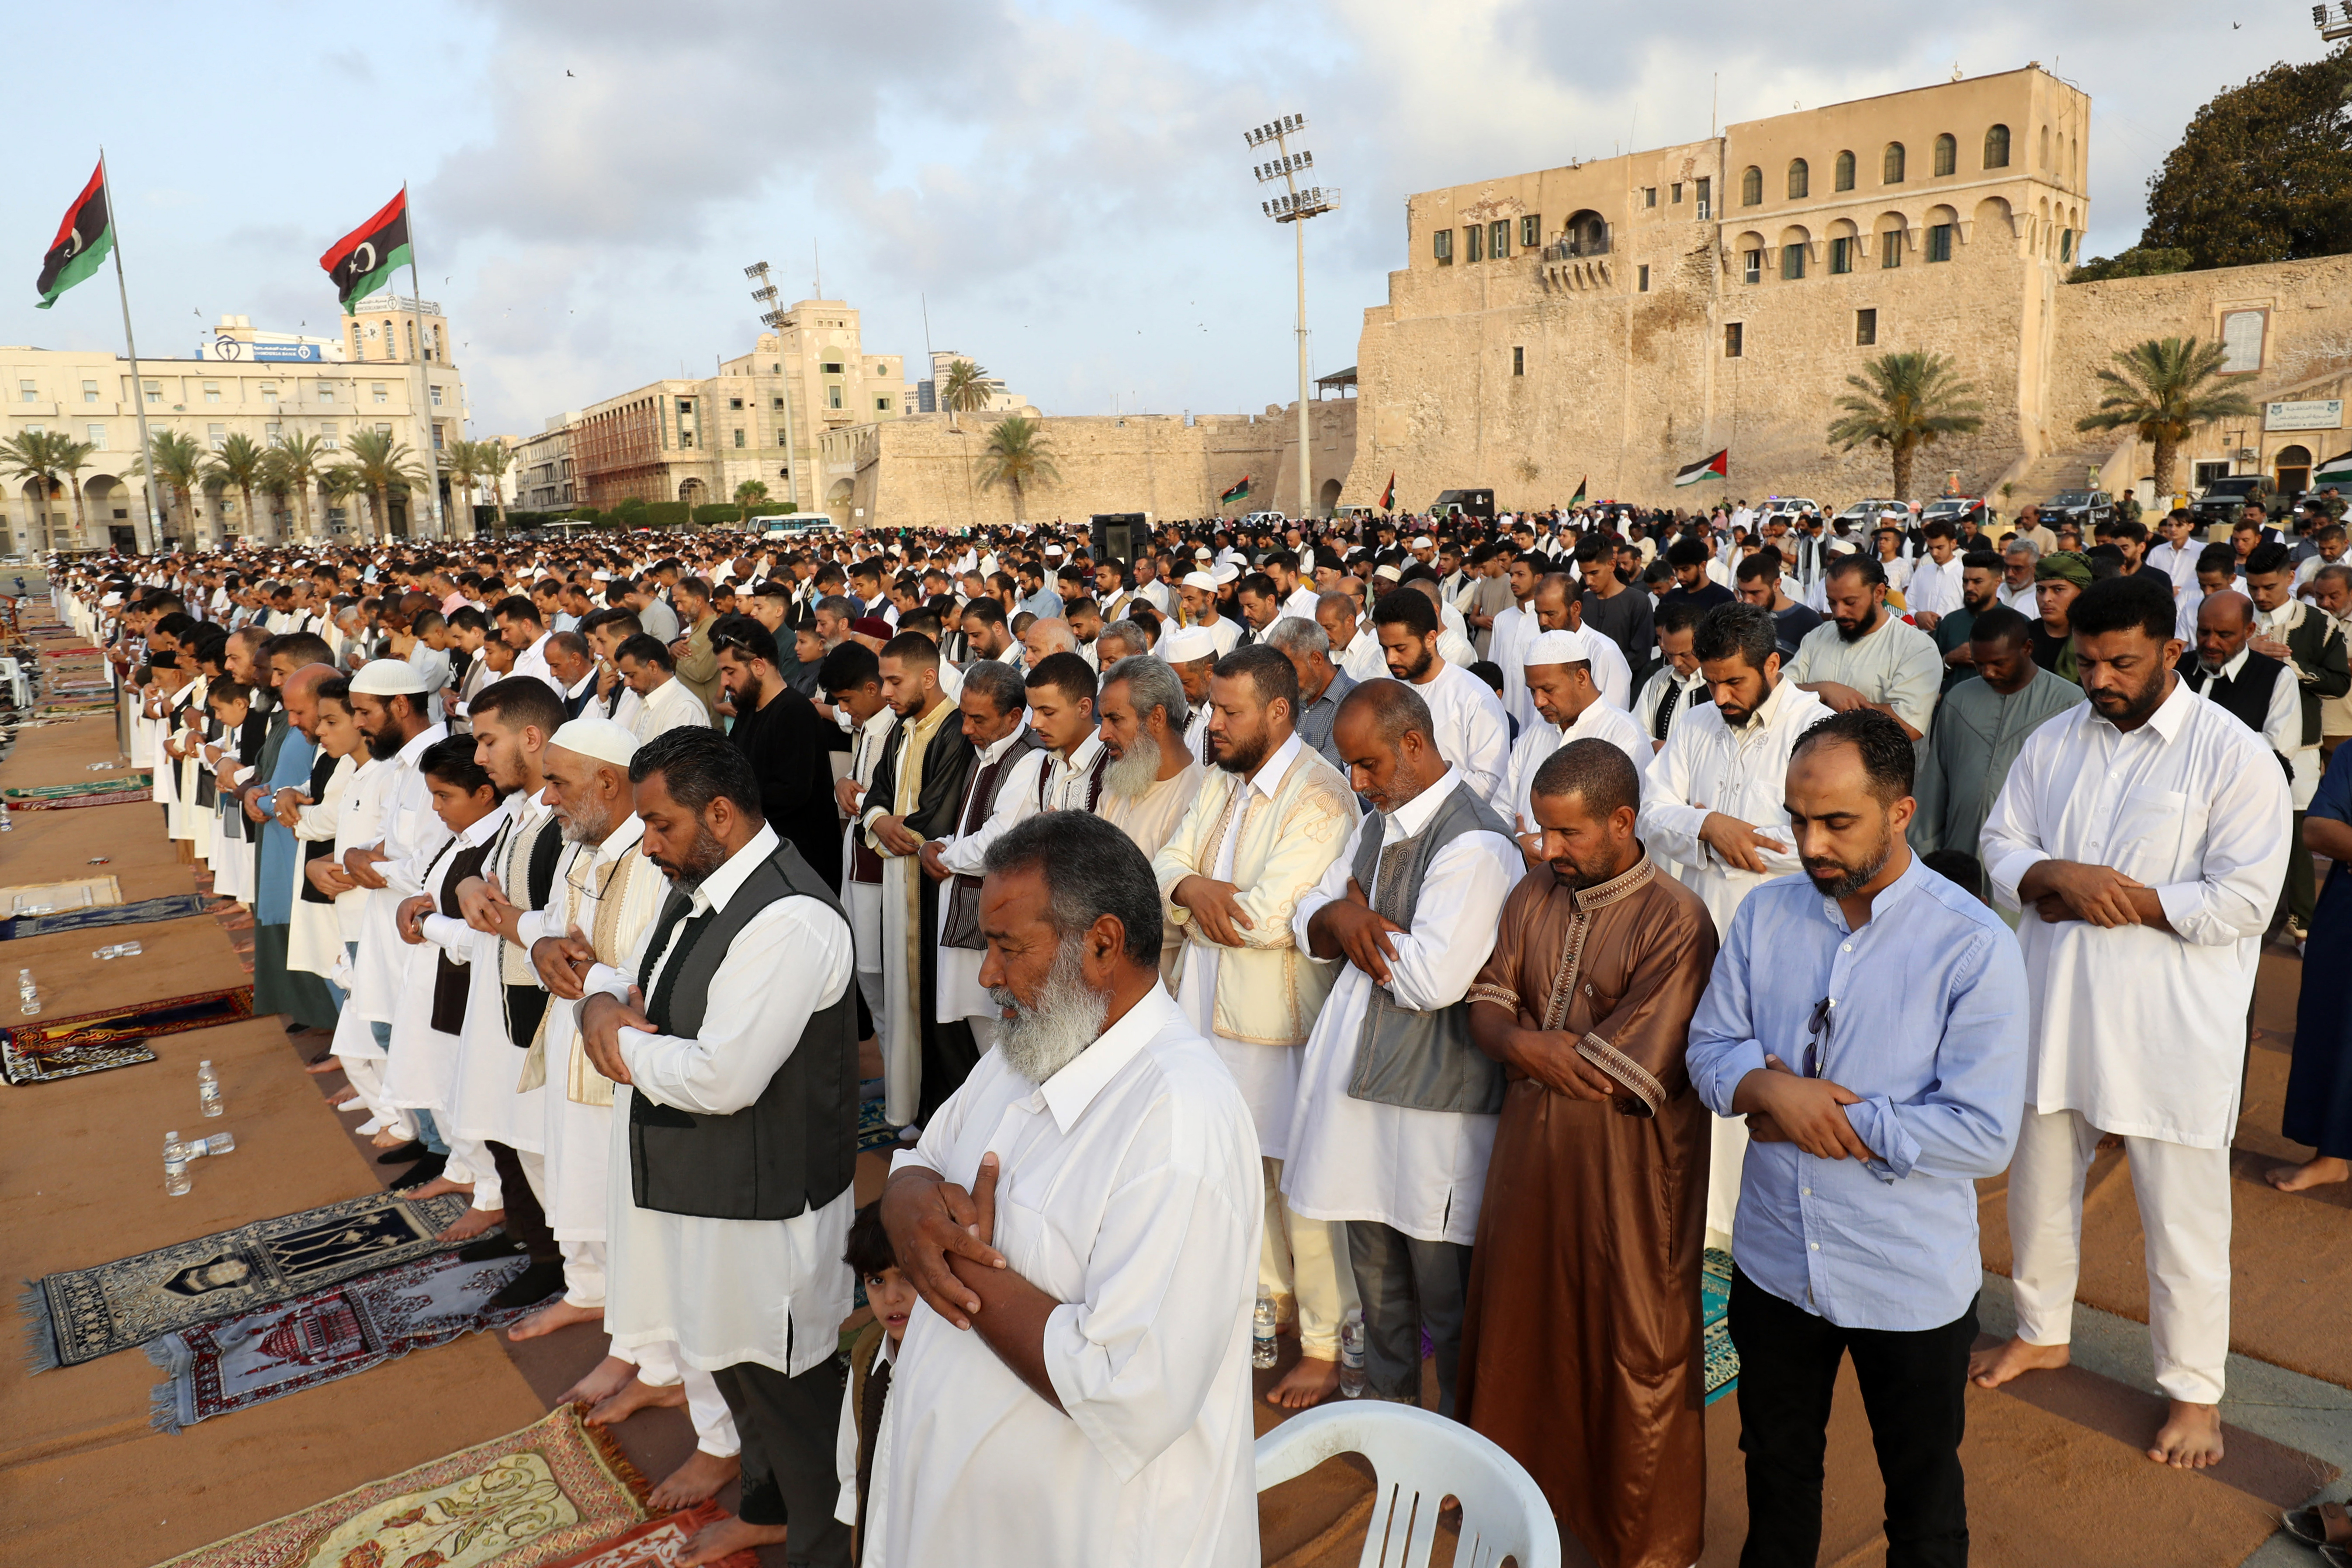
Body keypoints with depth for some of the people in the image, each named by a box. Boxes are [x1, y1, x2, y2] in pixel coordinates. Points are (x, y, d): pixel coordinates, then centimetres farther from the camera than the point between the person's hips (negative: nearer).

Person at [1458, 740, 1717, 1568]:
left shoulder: (1676, 921, -20)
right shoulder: (1535, 893, 1)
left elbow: (1629, 1075, -22)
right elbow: (1486, 1005, 2)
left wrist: (1534, 1046, -11)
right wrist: (1523, 1042, -19)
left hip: (1626, 1172, -6)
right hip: (1529, 1149, 6)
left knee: (1633, 1345, 12)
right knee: (1518, 1322, 21)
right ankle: (1519, 1482, 46)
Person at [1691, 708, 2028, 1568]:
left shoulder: (1975, 948, -18)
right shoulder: (1765, 914, -4)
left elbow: (1983, 1135, -22)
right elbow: (1709, 1047, -1)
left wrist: (1830, 1119, -20)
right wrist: (1770, 1088, -22)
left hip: (1911, 1282, -4)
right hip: (1774, 1262, 4)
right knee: (1776, 1465, 27)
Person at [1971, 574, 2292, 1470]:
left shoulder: (2235, 756, -11)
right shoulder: (2053, 743, 4)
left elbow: (2245, 899, -16)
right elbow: (2001, 842, 5)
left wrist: (2126, 900, -18)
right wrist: (2054, 877, -15)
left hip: (2171, 1023, -5)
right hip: (2055, 1008, 5)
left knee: (2183, 1216, 8)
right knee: (2040, 1186, 19)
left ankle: (2194, 1391, 29)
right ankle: (2042, 1333, 42)